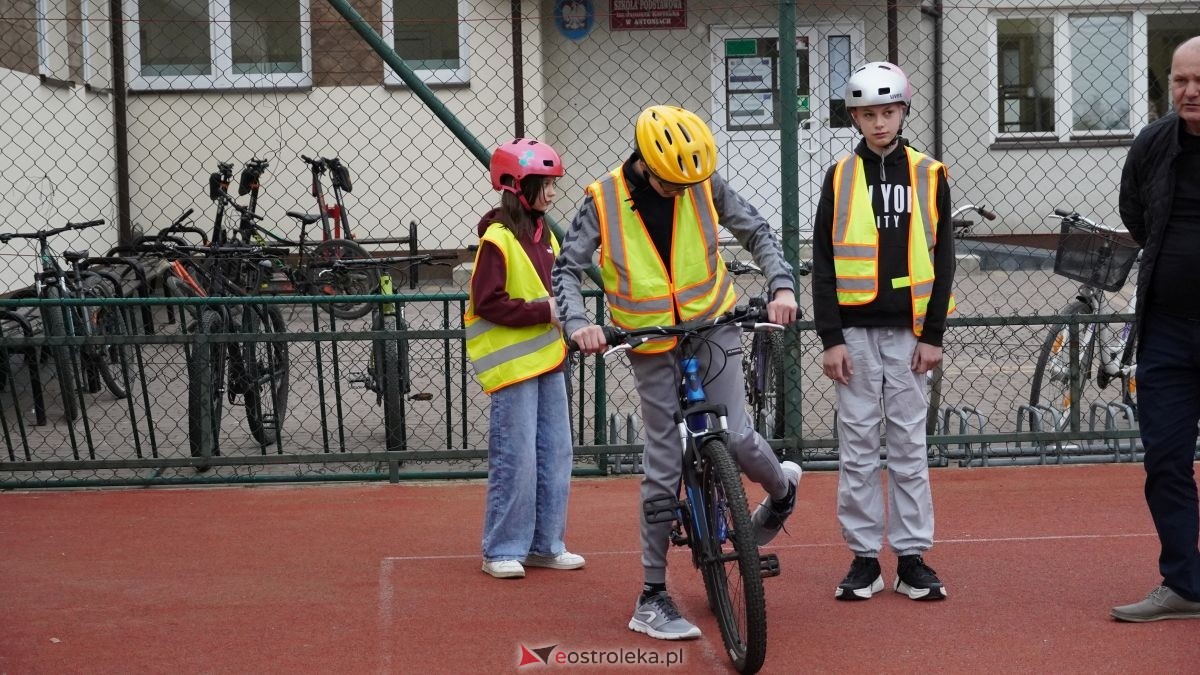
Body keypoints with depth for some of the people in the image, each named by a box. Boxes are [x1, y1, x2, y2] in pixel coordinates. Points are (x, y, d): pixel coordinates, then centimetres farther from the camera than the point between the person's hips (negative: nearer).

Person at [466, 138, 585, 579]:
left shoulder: (544, 235, 13)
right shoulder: (497, 239, -12)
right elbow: (488, 303, -18)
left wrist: (562, 311, 4)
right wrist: (543, 311, -19)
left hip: (548, 361, 8)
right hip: (513, 363, -8)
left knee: (555, 456, 10)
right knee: (515, 460, -5)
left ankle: (545, 545, 20)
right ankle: (502, 551, 7)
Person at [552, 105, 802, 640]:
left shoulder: (705, 185, -8)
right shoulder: (604, 200, -11)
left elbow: (756, 233, 2)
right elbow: (567, 268, -6)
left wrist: (782, 286, -14)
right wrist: (578, 322, -24)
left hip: (713, 330, 1)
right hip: (650, 347, -1)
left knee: (736, 439, -13)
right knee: (664, 468, -2)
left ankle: (781, 487, 25)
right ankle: (653, 597, 7)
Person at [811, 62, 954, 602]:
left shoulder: (928, 175, 5)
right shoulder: (840, 177, 4)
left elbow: (941, 259, 4)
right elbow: (823, 263, 2)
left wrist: (933, 334, -3)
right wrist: (830, 338, -5)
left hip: (908, 329, 0)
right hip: (855, 330, 0)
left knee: (909, 445, 5)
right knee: (857, 446, 3)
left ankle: (912, 558, 11)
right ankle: (864, 559, 10)